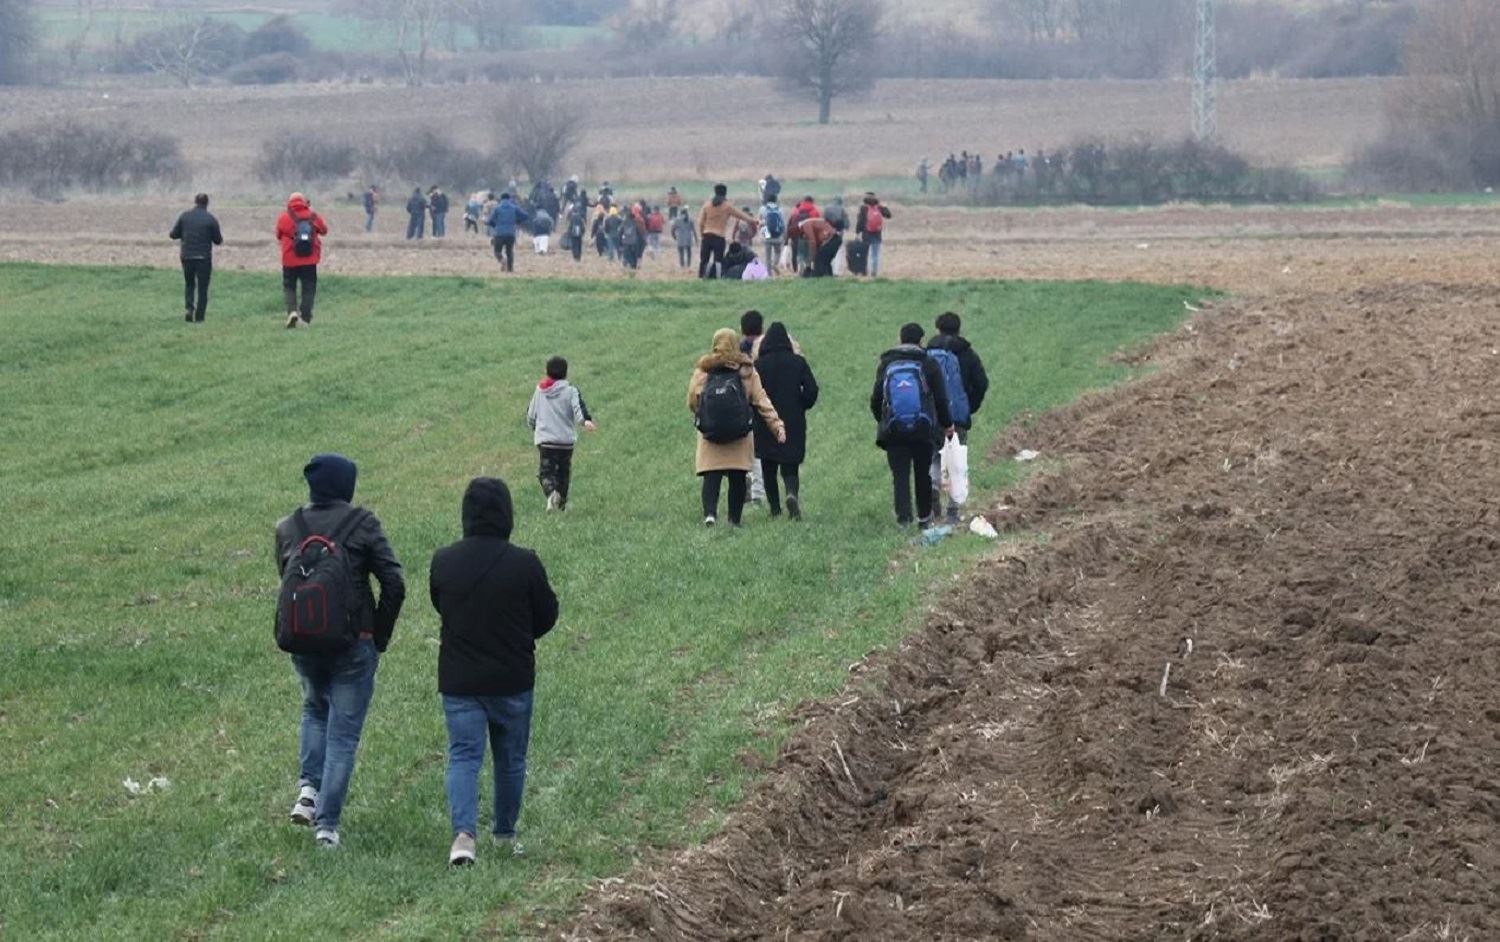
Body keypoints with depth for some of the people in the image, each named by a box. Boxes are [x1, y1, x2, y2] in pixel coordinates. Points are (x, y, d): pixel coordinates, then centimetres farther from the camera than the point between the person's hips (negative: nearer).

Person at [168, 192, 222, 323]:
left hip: (187, 257, 2)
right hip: (204, 258, -2)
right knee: (202, 288, 6)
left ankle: (189, 307, -3)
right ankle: (199, 317, 4)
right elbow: (218, 240, -3)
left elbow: (174, 235, 5)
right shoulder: (210, 219, -7)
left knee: (189, 284, 20)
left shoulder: (184, 216, 0)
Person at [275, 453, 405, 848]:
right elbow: (394, 584, -9)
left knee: (315, 709, 29)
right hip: (354, 644, -3)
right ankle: (327, 822, 2)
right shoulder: (361, 524, -8)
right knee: (343, 733, 5)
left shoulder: (288, 529, 2)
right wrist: (380, 637, 1)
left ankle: (308, 786, 10)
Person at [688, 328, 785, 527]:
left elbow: (691, 401, 10)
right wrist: (777, 425, 2)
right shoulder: (747, 371, 4)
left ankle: (710, 513, -23)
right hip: (739, 436, 0)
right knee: (738, 478, 9)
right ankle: (734, 519, 11)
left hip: (709, 435, 0)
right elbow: (761, 401, 1)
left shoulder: (702, 370, 4)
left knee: (711, 476, -2)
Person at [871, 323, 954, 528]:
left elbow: (876, 400, 9)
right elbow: (940, 398, 0)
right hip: (923, 430, 0)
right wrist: (947, 424, 14)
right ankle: (924, 519, 22)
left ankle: (903, 516, -22)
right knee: (923, 475, 13)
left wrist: (882, 421, 25)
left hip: (893, 432, 0)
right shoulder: (929, 365, 0)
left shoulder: (885, 365, 6)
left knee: (900, 475, -2)